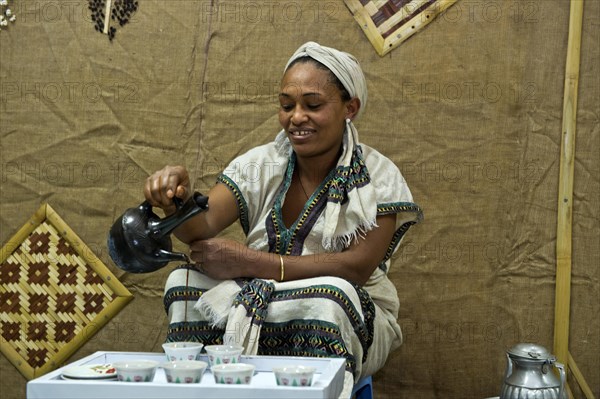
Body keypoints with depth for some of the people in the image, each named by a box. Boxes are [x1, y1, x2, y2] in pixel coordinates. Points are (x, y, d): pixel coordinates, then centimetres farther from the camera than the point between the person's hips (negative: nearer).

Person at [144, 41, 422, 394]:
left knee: (328, 296, -34)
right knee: (185, 281, -21)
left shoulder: (377, 177, -7)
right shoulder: (261, 165, 1)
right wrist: (177, 198, -37)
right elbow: (202, 225, -12)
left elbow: (357, 266, -18)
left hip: (353, 321, -2)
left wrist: (249, 262, -23)